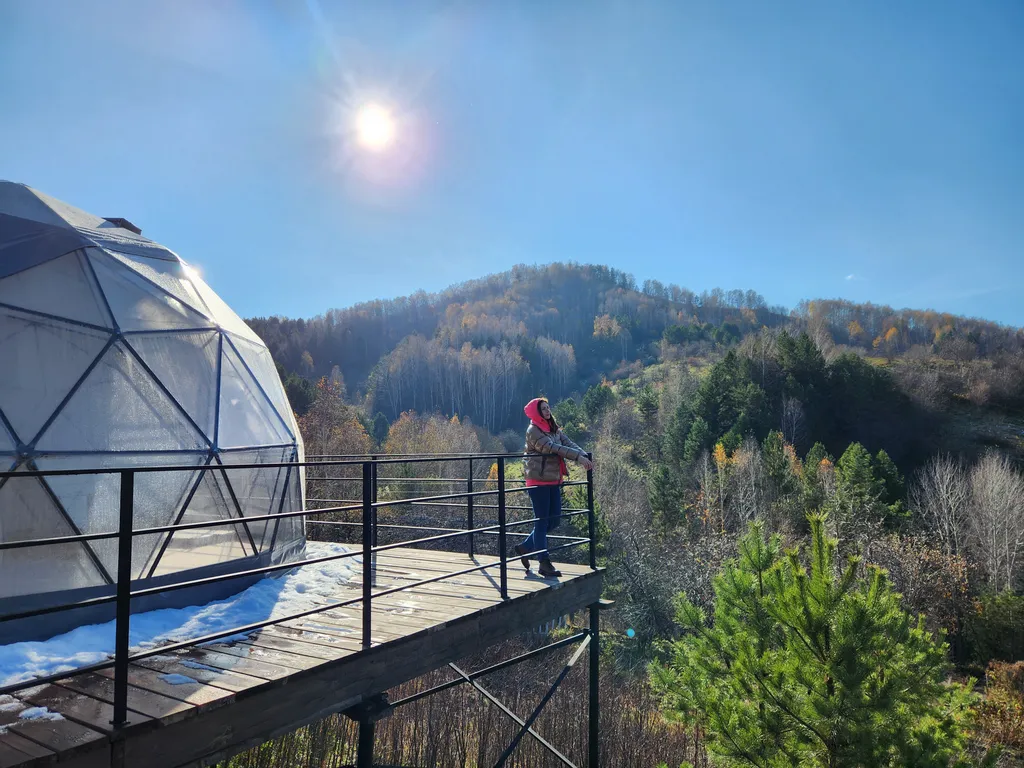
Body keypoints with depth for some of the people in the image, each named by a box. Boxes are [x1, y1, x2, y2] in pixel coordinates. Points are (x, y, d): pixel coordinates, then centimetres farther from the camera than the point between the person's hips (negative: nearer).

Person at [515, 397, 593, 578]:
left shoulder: (554, 429, 14)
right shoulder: (533, 431, -10)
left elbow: (569, 444, 2)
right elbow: (553, 448, -21)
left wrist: (584, 457, -16)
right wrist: (578, 457, -25)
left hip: (554, 480, 8)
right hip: (538, 480, -8)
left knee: (554, 521, 10)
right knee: (542, 521, -2)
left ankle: (525, 547, 24)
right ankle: (544, 563, 6)